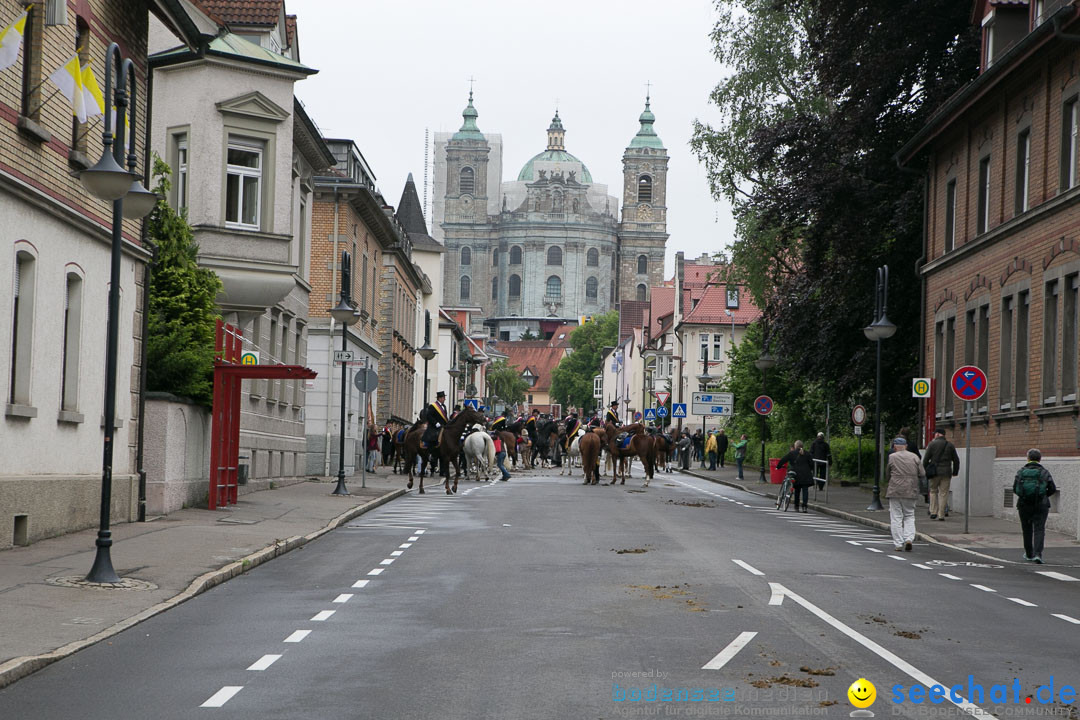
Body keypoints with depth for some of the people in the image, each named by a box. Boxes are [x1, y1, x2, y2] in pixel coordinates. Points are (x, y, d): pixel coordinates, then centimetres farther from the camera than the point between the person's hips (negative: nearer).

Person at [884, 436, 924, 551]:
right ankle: (909, 539, -6)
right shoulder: (914, 457, 4)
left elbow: (886, 476, 4)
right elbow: (922, 474, 3)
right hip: (910, 491, 2)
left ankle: (898, 544, 1)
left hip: (895, 491, -2)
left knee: (896, 518, 3)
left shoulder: (891, 457, -2)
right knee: (909, 516, 13)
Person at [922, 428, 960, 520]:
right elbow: (956, 460, 11)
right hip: (946, 472, 1)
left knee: (933, 491, 12)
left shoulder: (932, 444, 0)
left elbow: (926, 459, -2)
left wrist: (925, 470, 8)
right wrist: (955, 472, 18)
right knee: (943, 493, 3)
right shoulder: (950, 445, 8)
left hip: (934, 472, -1)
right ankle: (941, 515, 0)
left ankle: (933, 512, 3)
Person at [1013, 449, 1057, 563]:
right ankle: (1037, 554, -20)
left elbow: (1015, 488, -3)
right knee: (1039, 529, -3)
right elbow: (1052, 489, -2)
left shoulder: (1021, 472, 1)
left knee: (1027, 530, 15)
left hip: (1024, 505, 1)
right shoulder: (1044, 472, -1)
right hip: (1041, 505, -1)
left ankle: (1029, 554, 24)